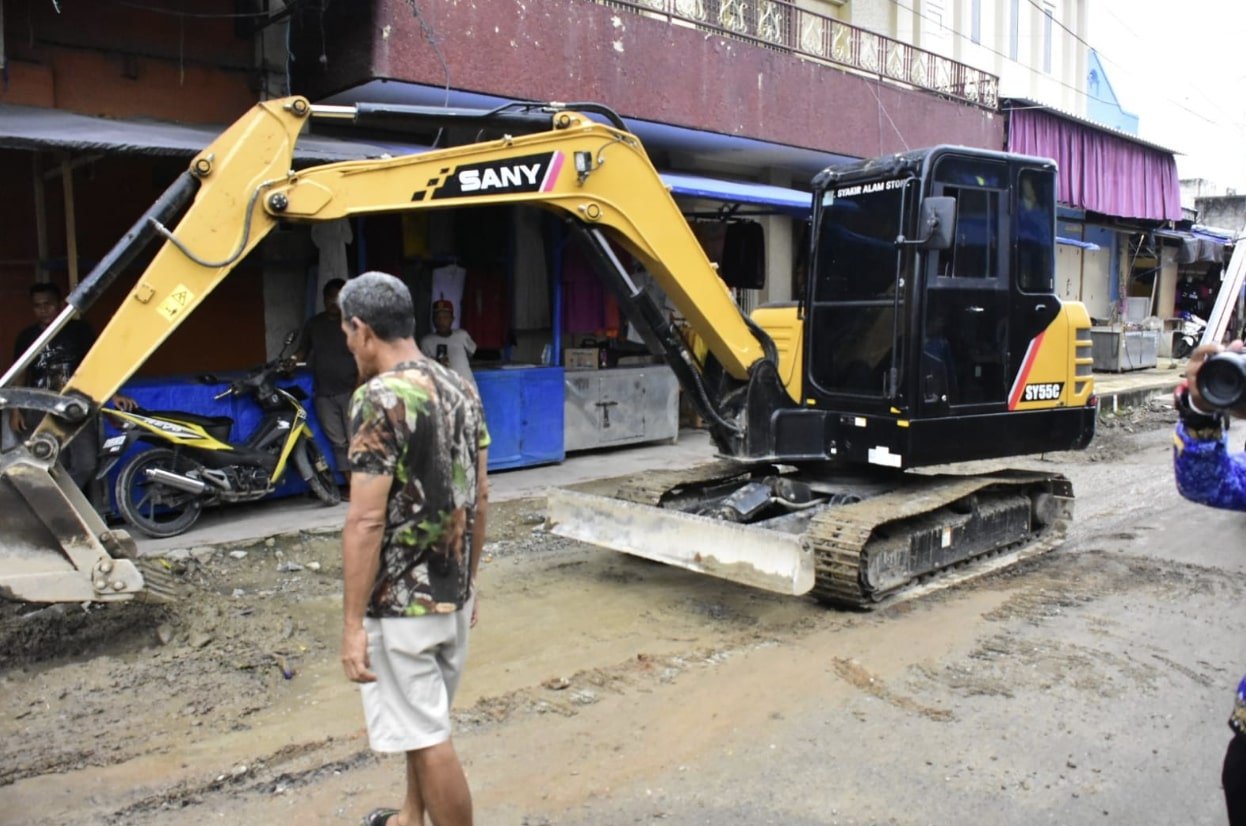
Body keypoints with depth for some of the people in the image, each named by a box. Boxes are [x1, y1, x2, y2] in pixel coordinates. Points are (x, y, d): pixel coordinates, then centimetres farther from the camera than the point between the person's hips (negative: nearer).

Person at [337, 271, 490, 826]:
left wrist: (353, 622, -17)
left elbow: (366, 521, -23)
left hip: (399, 602, -9)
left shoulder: (380, 398, -19)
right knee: (421, 722, 25)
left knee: (427, 737, 4)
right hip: (451, 592, 9)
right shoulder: (460, 389, 5)